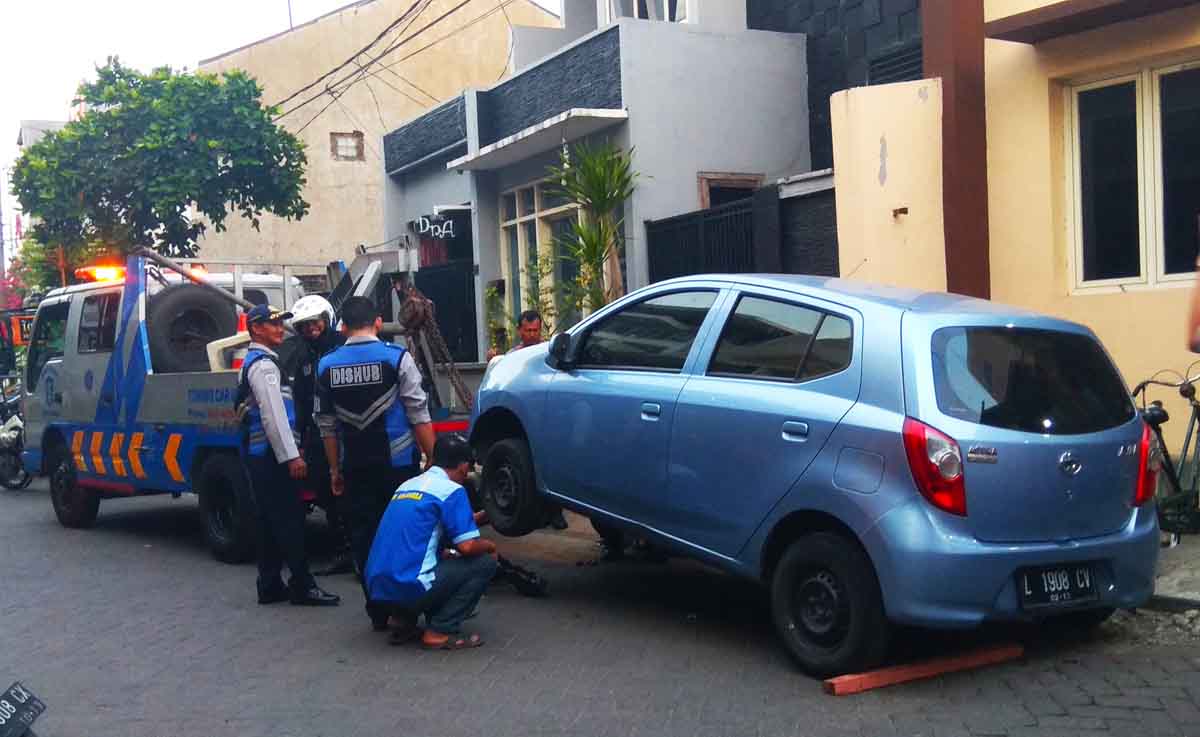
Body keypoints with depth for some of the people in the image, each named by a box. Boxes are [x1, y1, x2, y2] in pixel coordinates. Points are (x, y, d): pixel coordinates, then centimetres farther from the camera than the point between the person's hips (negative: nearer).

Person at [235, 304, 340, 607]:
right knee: (290, 519, -7)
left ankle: (270, 586, 16)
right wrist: (291, 456, -20)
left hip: (259, 453, 10)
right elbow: (272, 414, -20)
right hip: (270, 454, -10)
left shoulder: (255, 362, 20)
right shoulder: (263, 364, -12)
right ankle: (302, 585, -4)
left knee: (270, 520, 12)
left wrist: (291, 450, 22)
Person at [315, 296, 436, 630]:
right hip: (399, 464, -3)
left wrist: (335, 469, 17)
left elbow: (327, 425, 9)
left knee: (364, 539, 9)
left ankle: (378, 612, 14)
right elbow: (419, 416, -8)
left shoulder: (326, 366, 4)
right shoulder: (396, 358, -6)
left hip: (356, 467, 3)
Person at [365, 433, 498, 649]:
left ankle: (405, 622, 16)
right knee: (485, 562, 4)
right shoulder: (451, 490, -6)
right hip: (410, 588, -8)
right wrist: (489, 546, 11)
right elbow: (467, 546, -12)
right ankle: (441, 631, -2)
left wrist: (474, 518, 42)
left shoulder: (408, 485, 19)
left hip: (377, 587, 8)